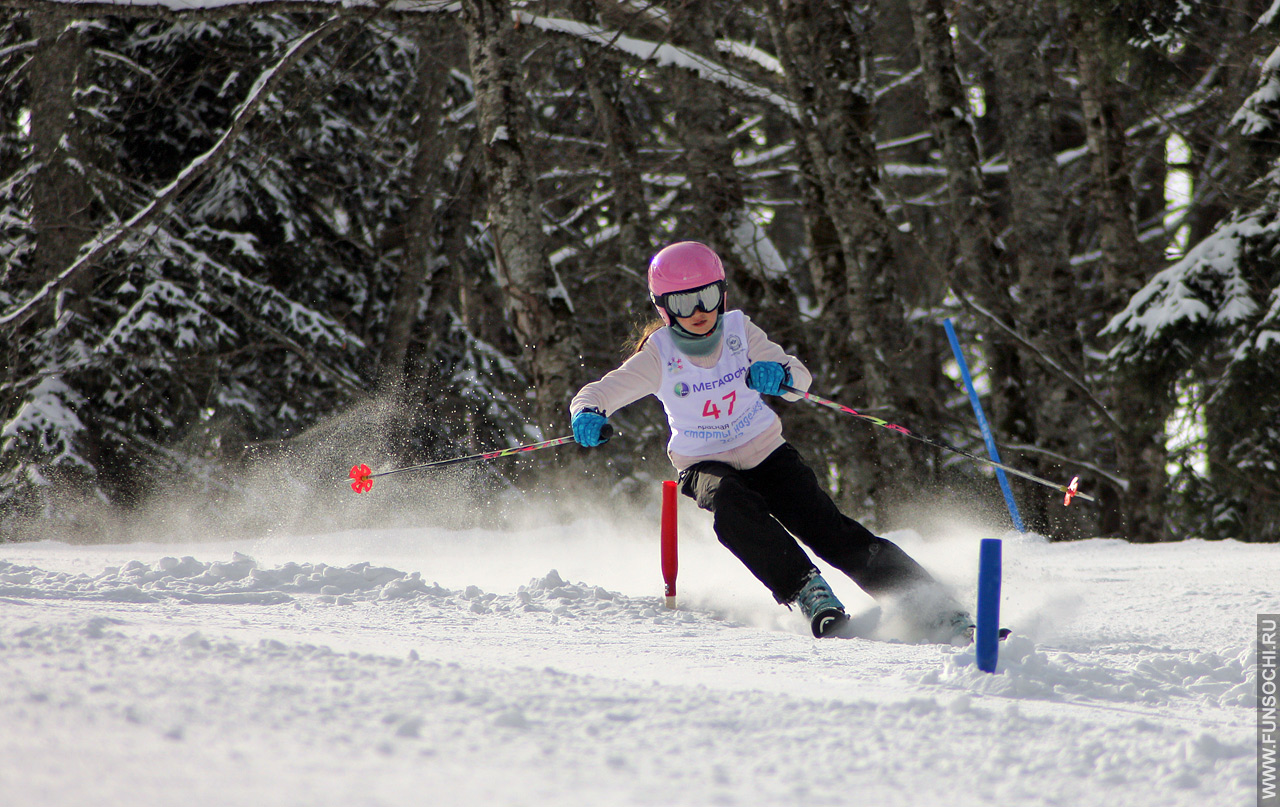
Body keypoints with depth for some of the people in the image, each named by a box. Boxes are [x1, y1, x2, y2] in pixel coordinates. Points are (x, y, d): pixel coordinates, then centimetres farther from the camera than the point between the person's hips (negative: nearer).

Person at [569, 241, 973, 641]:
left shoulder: (739, 331, -9)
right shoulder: (659, 357, -14)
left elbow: (801, 379, -14)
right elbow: (595, 393, -16)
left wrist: (781, 374, -38)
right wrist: (588, 414, -41)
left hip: (766, 454, 1)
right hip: (707, 465, -1)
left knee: (826, 526, -17)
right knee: (732, 505, -36)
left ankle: (929, 604, -18)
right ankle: (809, 594, -37)